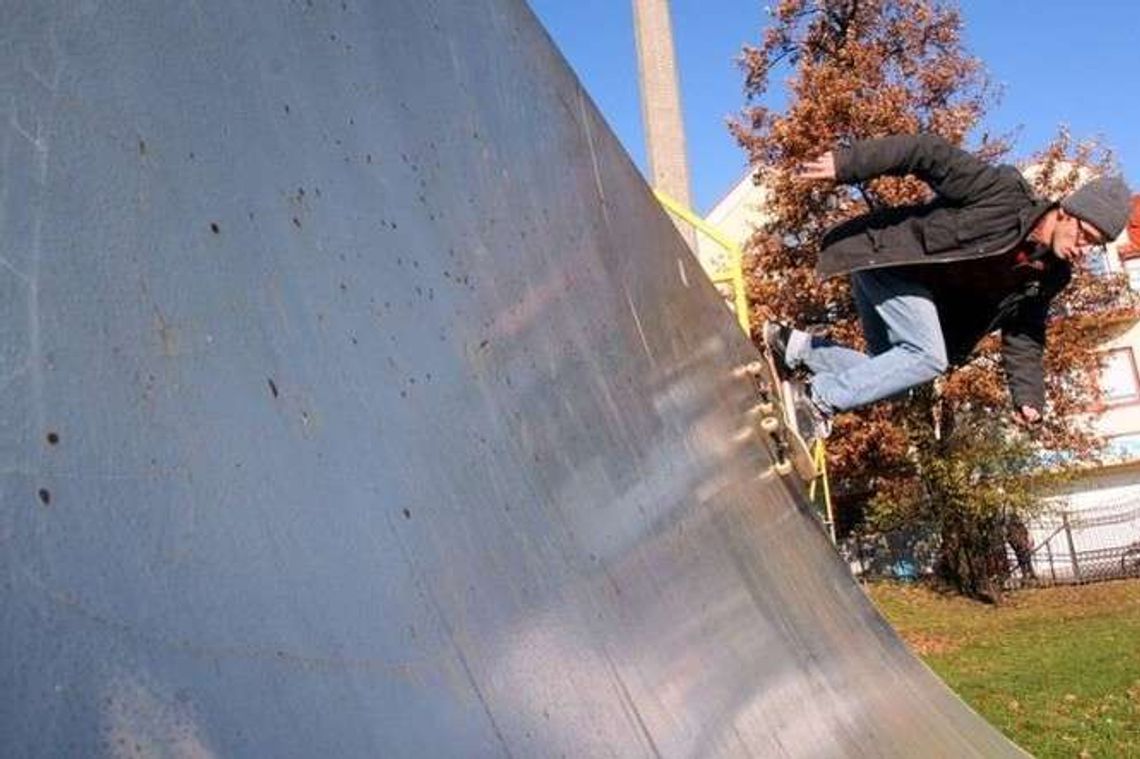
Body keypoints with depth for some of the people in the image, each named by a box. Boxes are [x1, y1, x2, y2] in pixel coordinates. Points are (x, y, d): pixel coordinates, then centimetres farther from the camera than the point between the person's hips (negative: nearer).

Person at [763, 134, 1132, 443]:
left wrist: (1028, 396, -4)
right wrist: (847, 162, -29)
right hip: (885, 255, -8)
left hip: (927, 293, 9)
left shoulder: (1049, 276, 3)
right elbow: (930, 154, -22)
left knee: (890, 370, 0)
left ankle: (795, 347, 6)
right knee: (928, 356, -21)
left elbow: (1023, 335, 10)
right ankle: (819, 399, -17)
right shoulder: (1005, 193, -20)